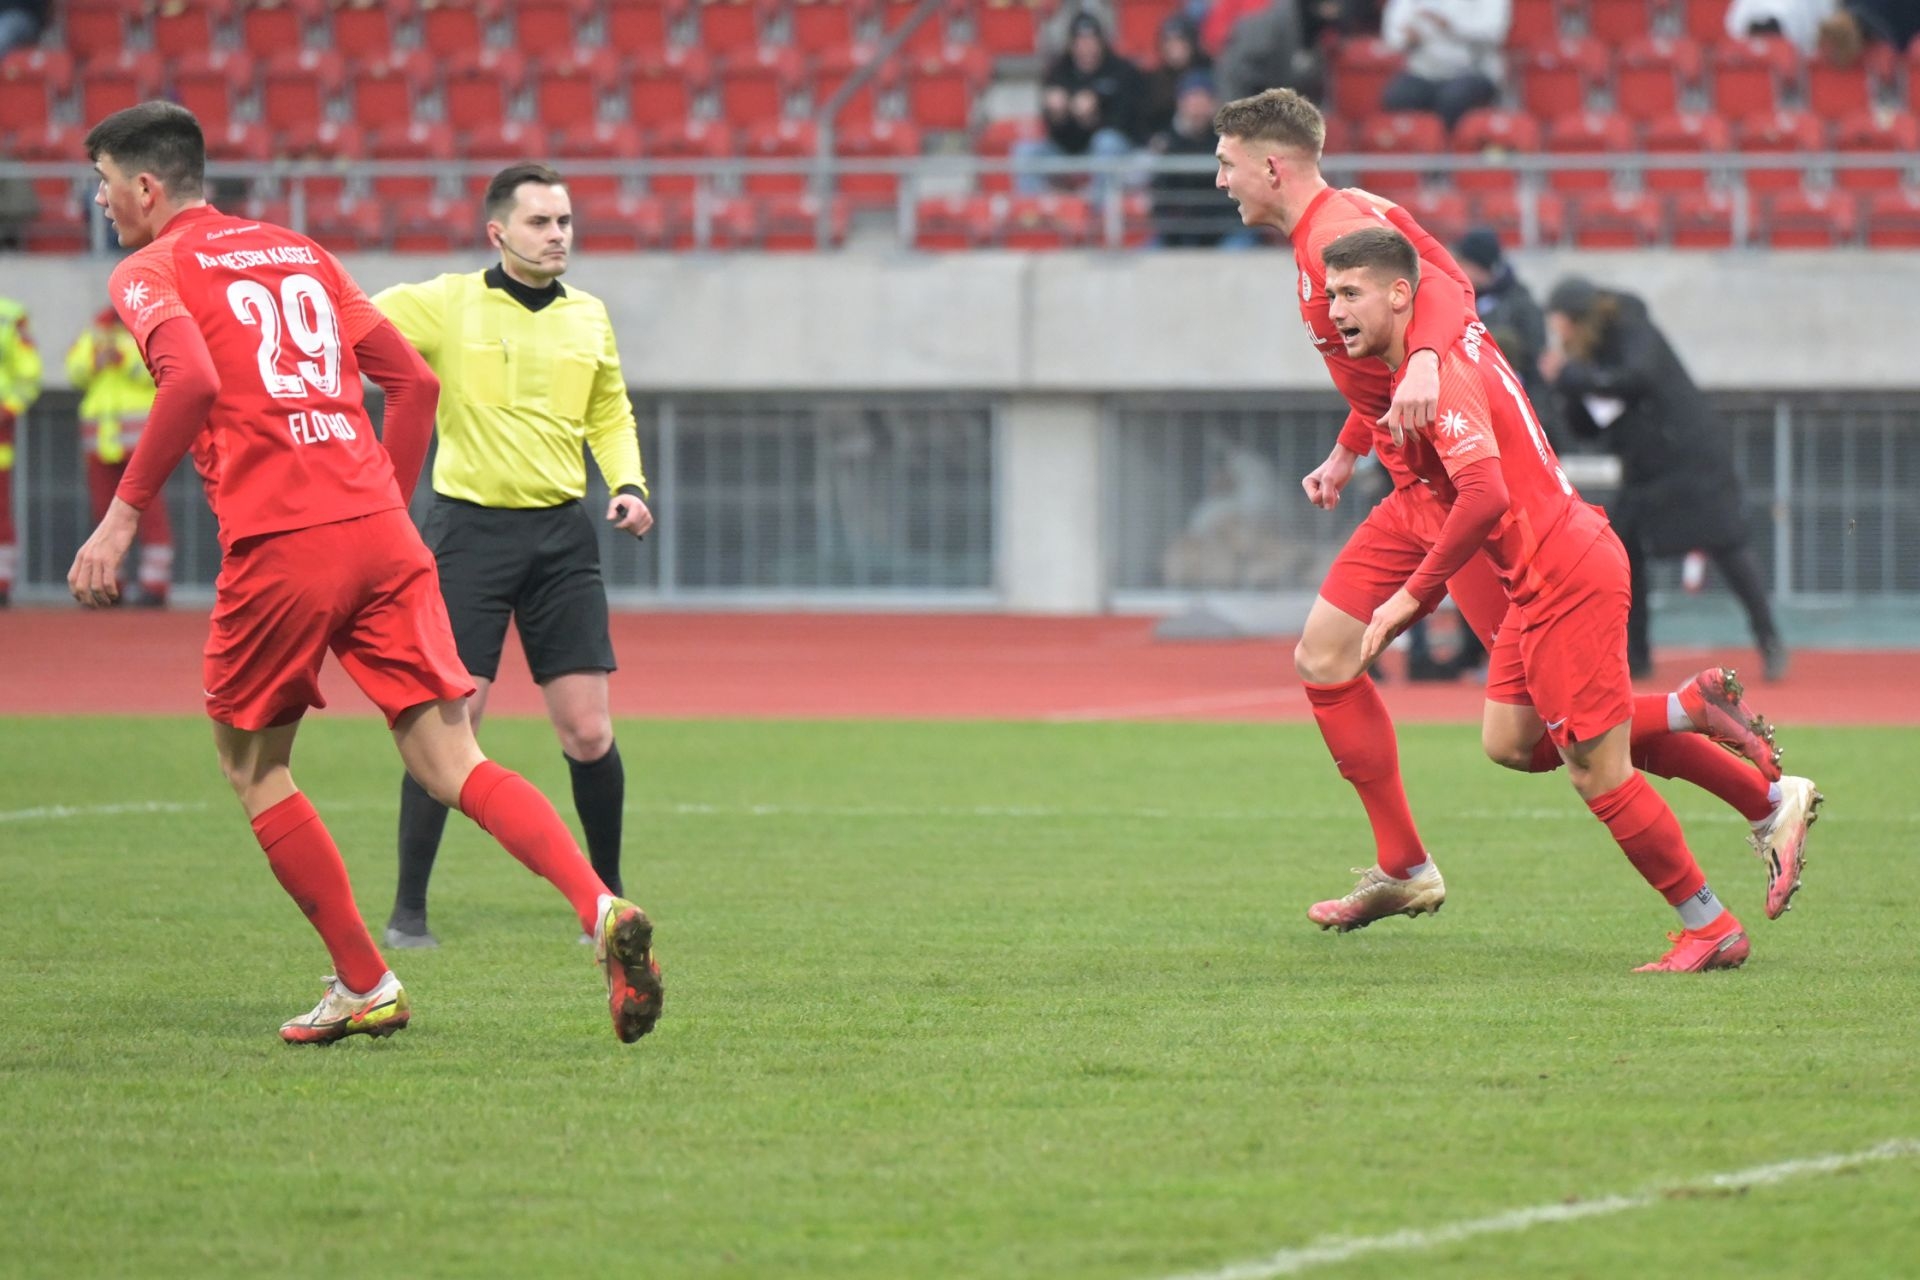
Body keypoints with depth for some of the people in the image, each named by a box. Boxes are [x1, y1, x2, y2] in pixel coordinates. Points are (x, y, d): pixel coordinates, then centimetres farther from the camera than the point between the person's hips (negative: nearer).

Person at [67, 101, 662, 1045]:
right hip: (383, 535, 5)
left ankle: (364, 985, 15)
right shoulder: (299, 253, 22)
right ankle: (600, 909, -22)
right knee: (453, 765, 1)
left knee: (252, 766, 16)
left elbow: (192, 380, -18)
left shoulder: (149, 273, 3)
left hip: (278, 542, -5)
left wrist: (123, 513, -15)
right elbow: (414, 380, 21)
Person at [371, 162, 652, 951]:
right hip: (470, 531, -3)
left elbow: (611, 416, 22)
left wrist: (628, 485, 5)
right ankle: (408, 911, 3)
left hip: (561, 537, 3)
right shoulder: (444, 306, -4)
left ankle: (608, 897, 19)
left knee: (589, 733, 0)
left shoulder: (588, 317, 9)